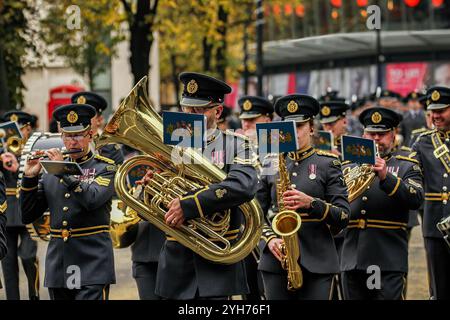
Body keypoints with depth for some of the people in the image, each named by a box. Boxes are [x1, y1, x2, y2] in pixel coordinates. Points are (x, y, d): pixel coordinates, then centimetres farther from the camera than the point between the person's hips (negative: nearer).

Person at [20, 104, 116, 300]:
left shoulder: (105, 168, 1)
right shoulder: (50, 170, 12)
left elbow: (93, 199, -19)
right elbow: (28, 216, 10)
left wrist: (63, 171, -17)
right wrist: (30, 177, -2)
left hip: (92, 262, -4)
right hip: (57, 266, 4)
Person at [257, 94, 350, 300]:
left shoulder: (328, 164, 4)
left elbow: (343, 216, -2)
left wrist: (310, 203, -19)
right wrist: (270, 239, -8)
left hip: (317, 262, -2)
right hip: (275, 262, 2)